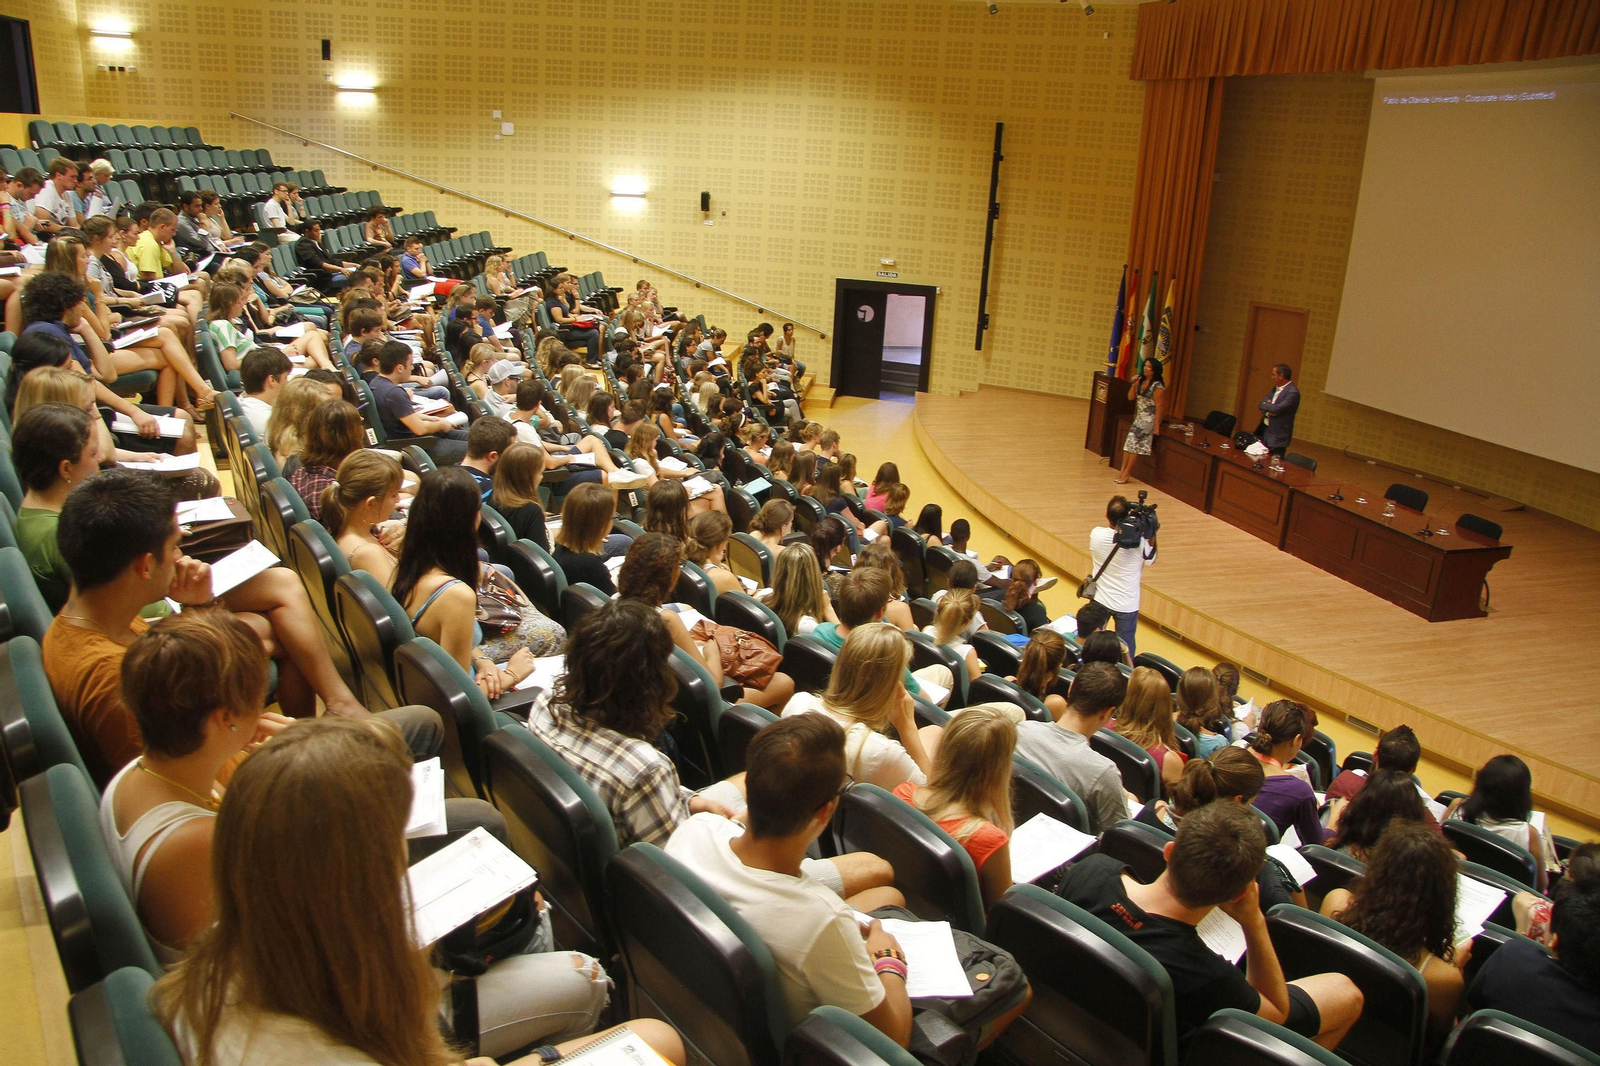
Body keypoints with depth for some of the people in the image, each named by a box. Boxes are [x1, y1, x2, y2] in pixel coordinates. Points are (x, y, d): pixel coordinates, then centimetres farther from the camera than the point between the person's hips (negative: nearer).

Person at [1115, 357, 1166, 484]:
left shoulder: (1157, 386, -16)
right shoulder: (1141, 382, 7)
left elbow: (1159, 406, -17)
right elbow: (1131, 397, 9)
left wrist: (1156, 425, -19)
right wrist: (1134, 384, -7)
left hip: (1149, 420, -7)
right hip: (1138, 419, 7)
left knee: (1135, 445, -8)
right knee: (1129, 444, 2)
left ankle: (1126, 473, -2)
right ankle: (1123, 470, 5)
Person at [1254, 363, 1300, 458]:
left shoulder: (1292, 392, -17)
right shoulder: (1276, 388, 11)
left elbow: (1277, 409, -26)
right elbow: (1261, 405, 9)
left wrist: (1264, 404, -6)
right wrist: (1267, 411, -13)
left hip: (1278, 437, -8)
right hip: (1265, 431, 8)